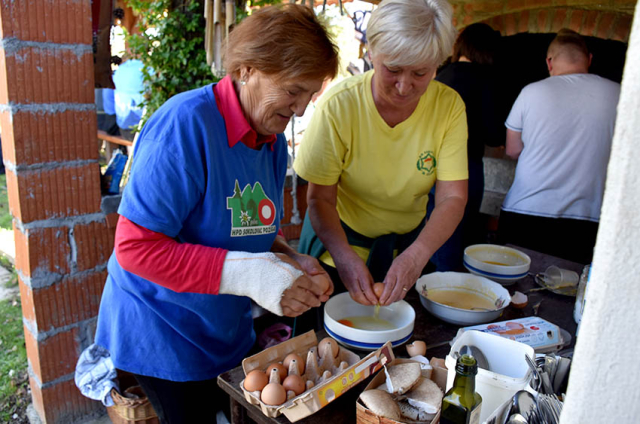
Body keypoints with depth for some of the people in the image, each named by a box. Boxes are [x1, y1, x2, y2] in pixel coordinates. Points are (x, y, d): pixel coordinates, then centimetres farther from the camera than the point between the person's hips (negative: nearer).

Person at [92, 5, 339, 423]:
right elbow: (136, 248, -27)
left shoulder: (274, 140, -2)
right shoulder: (185, 124, -26)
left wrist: (290, 263, -12)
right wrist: (249, 274, -31)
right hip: (162, 337, -7)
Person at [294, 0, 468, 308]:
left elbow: (452, 197, -20)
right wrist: (344, 255, -40)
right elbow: (320, 198, -22)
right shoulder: (339, 104, -25)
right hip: (338, 236, -2)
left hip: (412, 240, 3)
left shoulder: (449, 106, -17)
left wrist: (416, 255, -37)